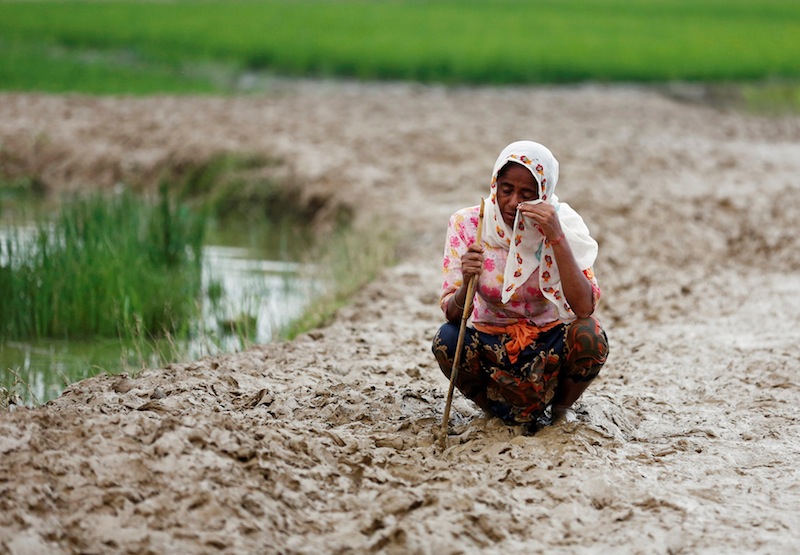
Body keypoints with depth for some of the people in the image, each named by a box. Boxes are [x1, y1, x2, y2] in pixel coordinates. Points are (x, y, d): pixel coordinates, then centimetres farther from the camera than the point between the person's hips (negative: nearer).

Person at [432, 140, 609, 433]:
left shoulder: (564, 226, -13)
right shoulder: (467, 224, -12)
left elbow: (584, 308, -27)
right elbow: (453, 313, -17)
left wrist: (557, 238, -32)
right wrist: (467, 284, -39)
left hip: (549, 346, 0)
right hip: (491, 347, 0)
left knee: (590, 336, -30)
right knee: (447, 339, -30)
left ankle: (556, 410, 0)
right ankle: (503, 410, -2)